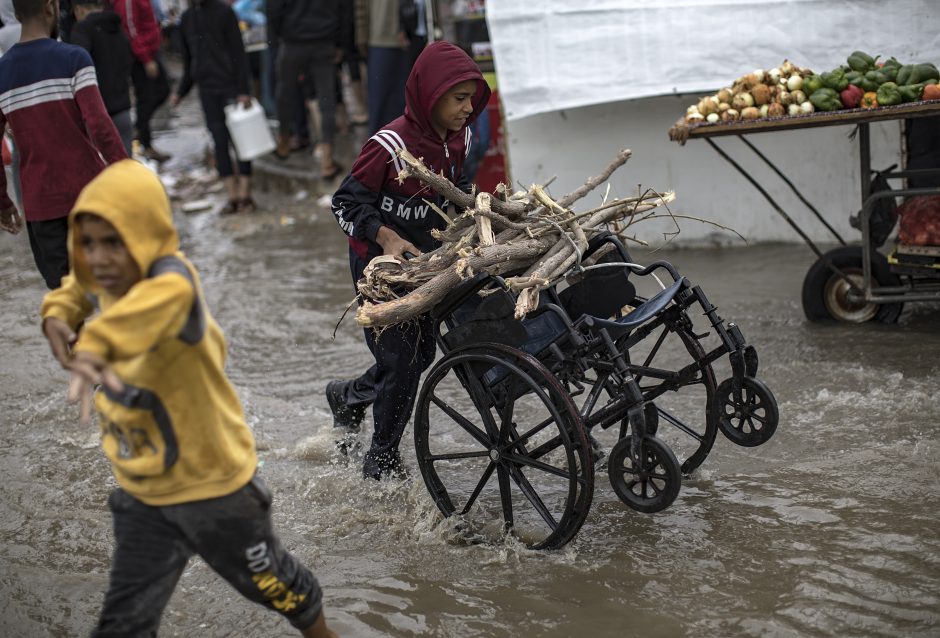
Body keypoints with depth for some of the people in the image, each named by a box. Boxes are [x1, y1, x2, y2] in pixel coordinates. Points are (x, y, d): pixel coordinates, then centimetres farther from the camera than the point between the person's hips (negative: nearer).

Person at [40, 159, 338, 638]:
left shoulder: (172, 277, -31)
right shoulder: (108, 282, -9)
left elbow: (166, 293, -57)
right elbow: (79, 287, 17)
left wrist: (94, 348, -74)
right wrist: (59, 313, -8)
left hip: (211, 487, -6)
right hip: (141, 495, 6)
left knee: (272, 583, 20)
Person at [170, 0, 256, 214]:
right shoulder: (187, 17, 10)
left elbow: (239, 52, -6)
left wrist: (243, 90, -12)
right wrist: (180, 92, 13)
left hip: (231, 86, -4)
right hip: (207, 89, 4)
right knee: (219, 142, 2)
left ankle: (244, 195, 1)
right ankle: (233, 196, 5)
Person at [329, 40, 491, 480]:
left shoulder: (458, 138, -1)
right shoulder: (391, 145, -24)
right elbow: (346, 203, -18)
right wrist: (387, 237, -30)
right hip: (379, 263, -7)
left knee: (421, 352, 14)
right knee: (403, 357, -5)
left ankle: (349, 396, 41)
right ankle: (382, 459, 13)